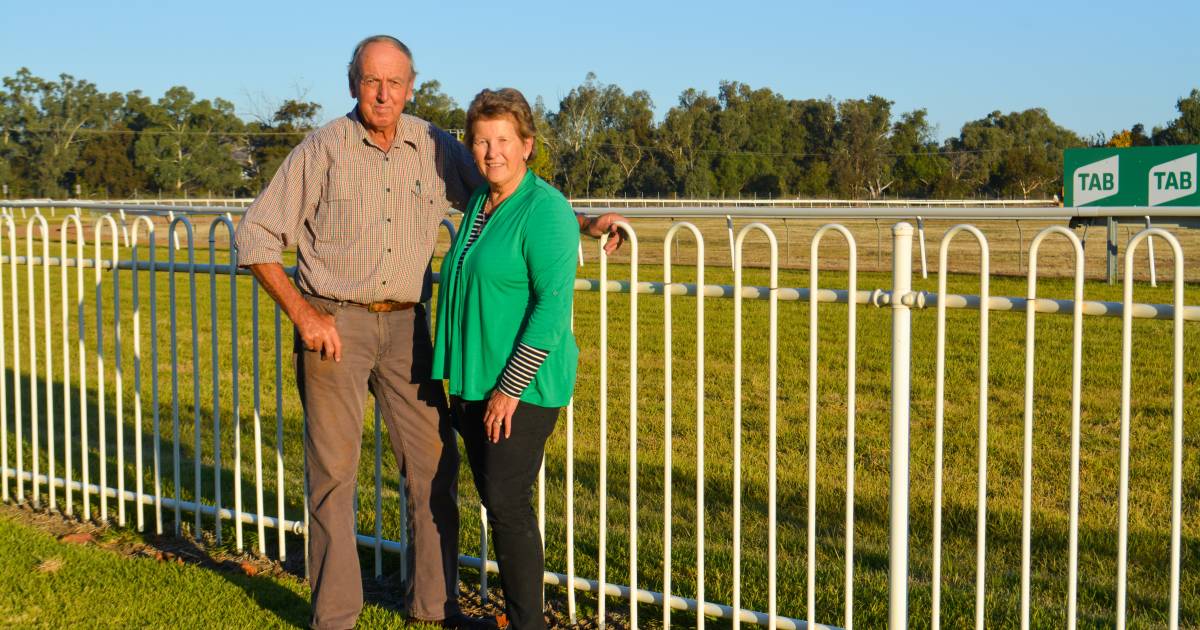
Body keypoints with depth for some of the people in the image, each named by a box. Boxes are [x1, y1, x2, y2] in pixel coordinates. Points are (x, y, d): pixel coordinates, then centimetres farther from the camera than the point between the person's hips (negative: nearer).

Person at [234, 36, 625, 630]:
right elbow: (255, 235, -4)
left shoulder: (435, 149, 3)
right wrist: (302, 312, -11)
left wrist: (582, 223, 2)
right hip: (334, 323, -3)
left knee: (434, 460, 5)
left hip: (404, 323, 4)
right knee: (333, 468, 1)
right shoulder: (323, 149, -7)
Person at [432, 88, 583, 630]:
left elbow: (553, 306, -20)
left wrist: (510, 387, -21)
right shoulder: (479, 204, 12)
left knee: (507, 504, -7)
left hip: (522, 387, -8)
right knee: (495, 501, 12)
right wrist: (460, 379, 20)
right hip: (476, 381, 8)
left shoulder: (545, 210, -13)